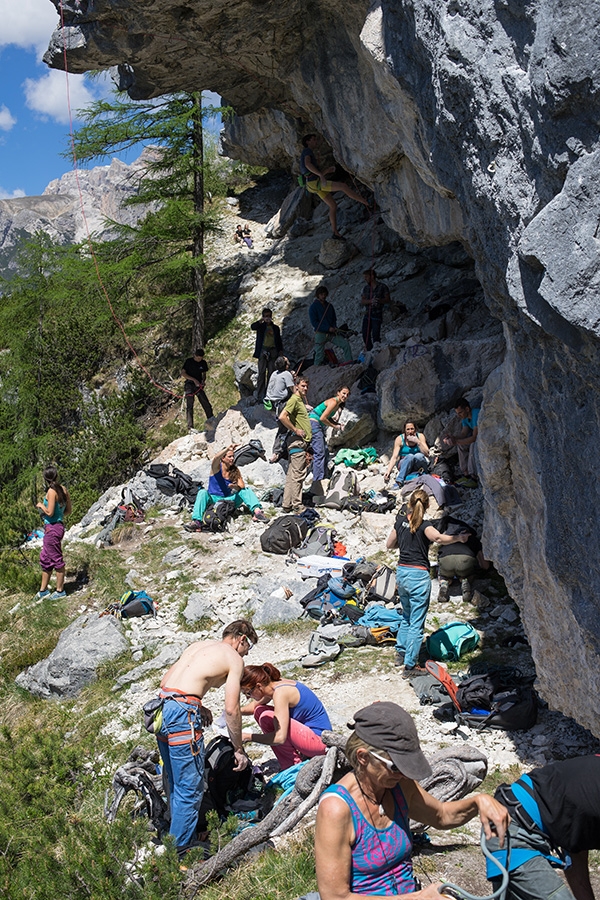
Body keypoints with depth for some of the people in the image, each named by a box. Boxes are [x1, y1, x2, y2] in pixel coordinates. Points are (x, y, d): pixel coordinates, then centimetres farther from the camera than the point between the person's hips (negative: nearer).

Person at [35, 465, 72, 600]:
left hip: (52, 527, -9)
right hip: (59, 525, 9)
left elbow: (49, 512, -20)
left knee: (56, 559, 2)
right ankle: (43, 591, 26)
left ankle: (60, 591, 13)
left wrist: (41, 505, -3)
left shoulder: (52, 491, -17)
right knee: (45, 559, 17)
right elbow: (68, 511, 10)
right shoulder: (63, 489, 6)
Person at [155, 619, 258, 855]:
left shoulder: (198, 645, 23)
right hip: (183, 714, -8)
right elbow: (231, 709, -2)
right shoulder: (234, 658, 4)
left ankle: (178, 835, 32)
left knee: (176, 783, 22)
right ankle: (179, 852, 9)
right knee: (190, 789, 3)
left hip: (161, 709, 8)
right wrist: (239, 750, 8)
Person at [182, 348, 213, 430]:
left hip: (199, 386, 4)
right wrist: (194, 380, -16)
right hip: (189, 384, -4)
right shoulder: (189, 361, -5)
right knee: (189, 406, -10)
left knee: (207, 405, -2)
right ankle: (190, 427, -15)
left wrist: (203, 380, -5)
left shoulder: (203, 363, 7)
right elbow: (183, 374, -7)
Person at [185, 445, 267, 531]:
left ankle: (257, 511, -36)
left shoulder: (235, 470, 4)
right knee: (202, 492, -31)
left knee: (246, 490, -14)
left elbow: (242, 486, -4)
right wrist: (227, 449, -45)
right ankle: (196, 522, -43)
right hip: (214, 499, -3)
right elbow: (216, 458, -30)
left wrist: (235, 487, -27)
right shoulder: (216, 468, -5)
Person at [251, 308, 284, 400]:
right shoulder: (261, 326, 10)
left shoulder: (276, 328, 18)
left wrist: (280, 351, 8)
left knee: (271, 372, -3)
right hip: (263, 350, -2)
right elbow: (253, 327, -11)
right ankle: (260, 394, -8)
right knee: (261, 372, -7)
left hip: (273, 351, 2)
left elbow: (279, 341, 18)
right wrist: (261, 320, -23)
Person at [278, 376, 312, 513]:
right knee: (297, 475, -7)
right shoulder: (294, 400, -10)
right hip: (297, 442, -10)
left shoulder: (302, 400, 21)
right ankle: (297, 506, -4)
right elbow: (282, 417, -23)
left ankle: (287, 505, 13)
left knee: (292, 475, 10)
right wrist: (295, 430, -16)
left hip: (302, 442, 10)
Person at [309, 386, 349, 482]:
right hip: (314, 423, -11)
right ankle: (317, 480, -14)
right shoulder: (333, 402, -17)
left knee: (325, 452, 13)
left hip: (319, 426, 11)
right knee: (320, 453, -13)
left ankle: (323, 477, 20)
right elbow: (322, 418, -21)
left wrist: (338, 424, 4)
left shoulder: (338, 404, 12)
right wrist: (334, 426, -8)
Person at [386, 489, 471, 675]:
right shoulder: (424, 526, -13)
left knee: (406, 616, 26)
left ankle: (401, 653, 33)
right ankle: (410, 666, 3)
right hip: (418, 575, -7)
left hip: (401, 572, 7)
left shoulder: (400, 521, 5)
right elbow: (438, 538, -35)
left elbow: (389, 545, 15)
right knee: (416, 623, 0)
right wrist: (459, 537, -26)